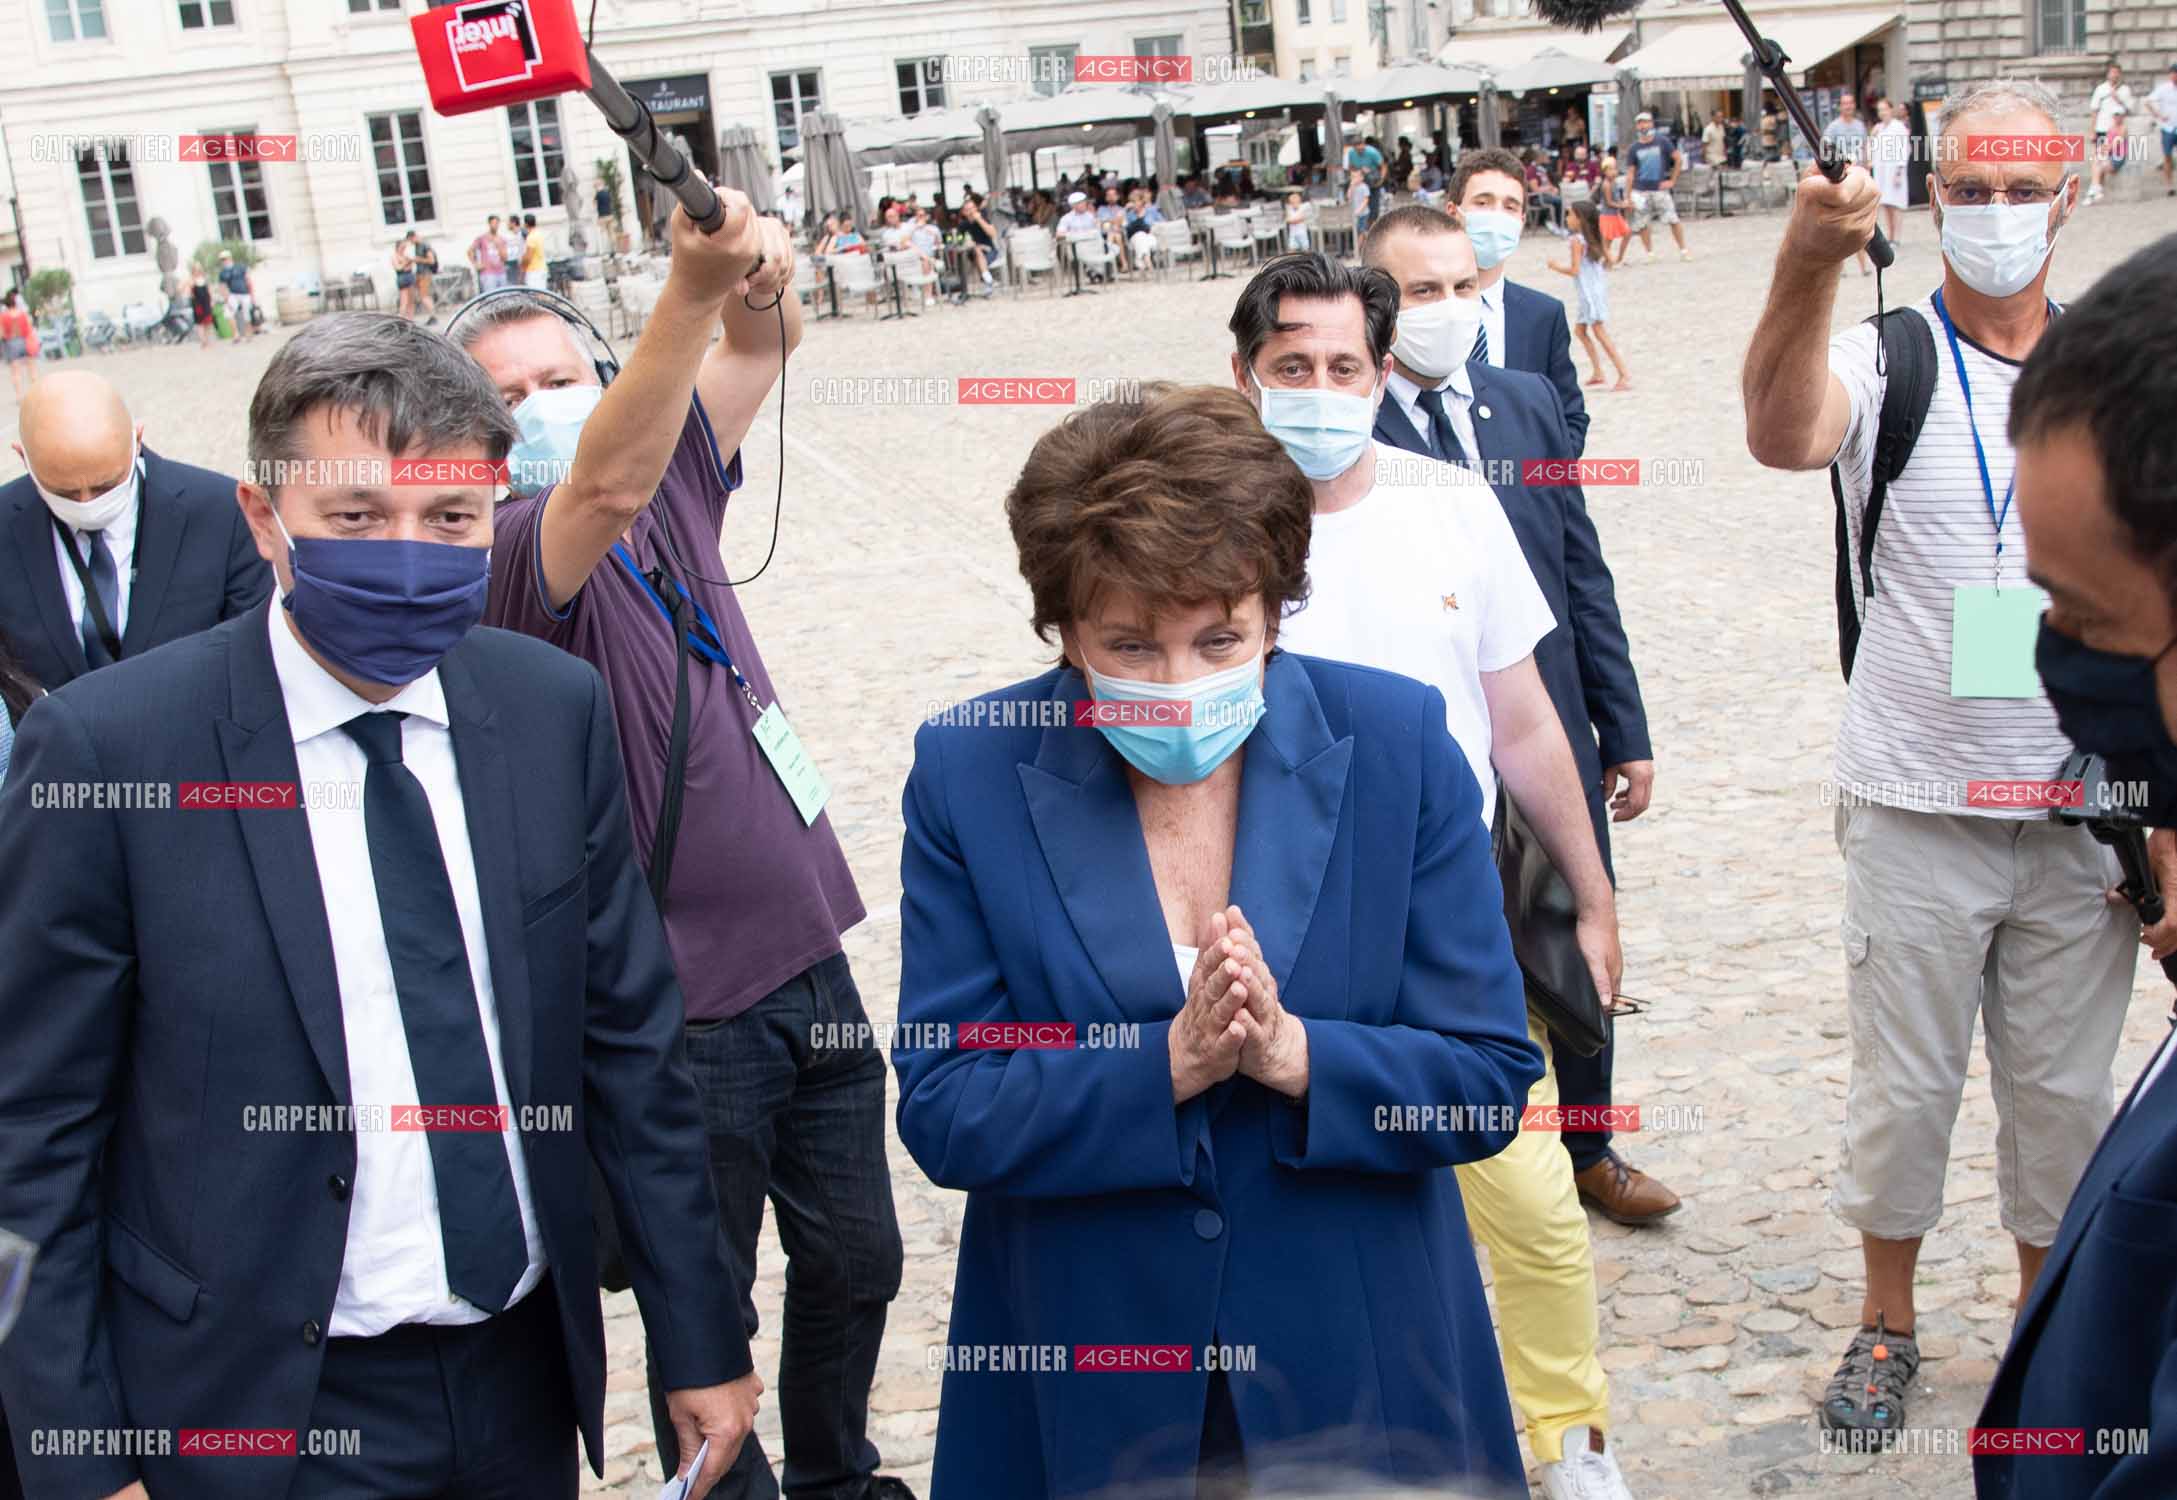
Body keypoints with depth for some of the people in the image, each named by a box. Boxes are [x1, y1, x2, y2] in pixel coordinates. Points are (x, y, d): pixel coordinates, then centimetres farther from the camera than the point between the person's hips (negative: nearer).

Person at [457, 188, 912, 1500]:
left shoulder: (674, 489, 7)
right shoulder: (508, 557, -14)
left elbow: (761, 350, 0)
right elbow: (604, 485, -34)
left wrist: (763, 280, -24)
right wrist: (693, 286, -47)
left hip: (809, 960, 7)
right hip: (686, 1008, -7)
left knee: (856, 1261, 20)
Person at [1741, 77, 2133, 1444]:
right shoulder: (1884, 362, -5)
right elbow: (1783, 434, -30)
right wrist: (1808, 268, -49)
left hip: (2084, 813, 3)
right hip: (1918, 807, -3)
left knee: (2064, 1086, 13)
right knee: (1905, 1082, 8)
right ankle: (1888, 1328, 27)